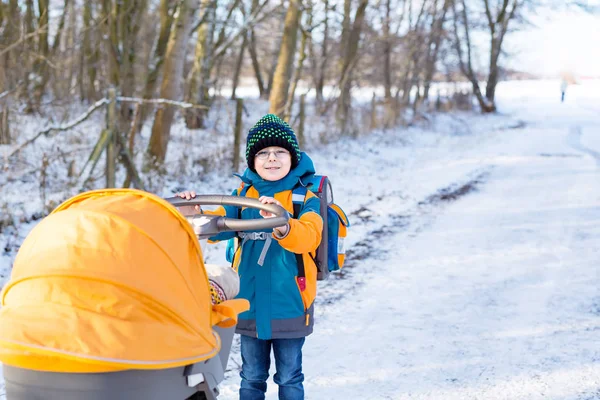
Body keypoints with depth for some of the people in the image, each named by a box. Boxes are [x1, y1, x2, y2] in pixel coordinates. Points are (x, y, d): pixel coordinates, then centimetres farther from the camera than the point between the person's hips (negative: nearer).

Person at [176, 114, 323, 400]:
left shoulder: (305, 196, -6)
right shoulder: (243, 193, 6)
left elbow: (308, 236, -24)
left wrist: (282, 226, -46)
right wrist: (196, 215, -26)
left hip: (289, 303, -3)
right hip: (250, 302, 3)